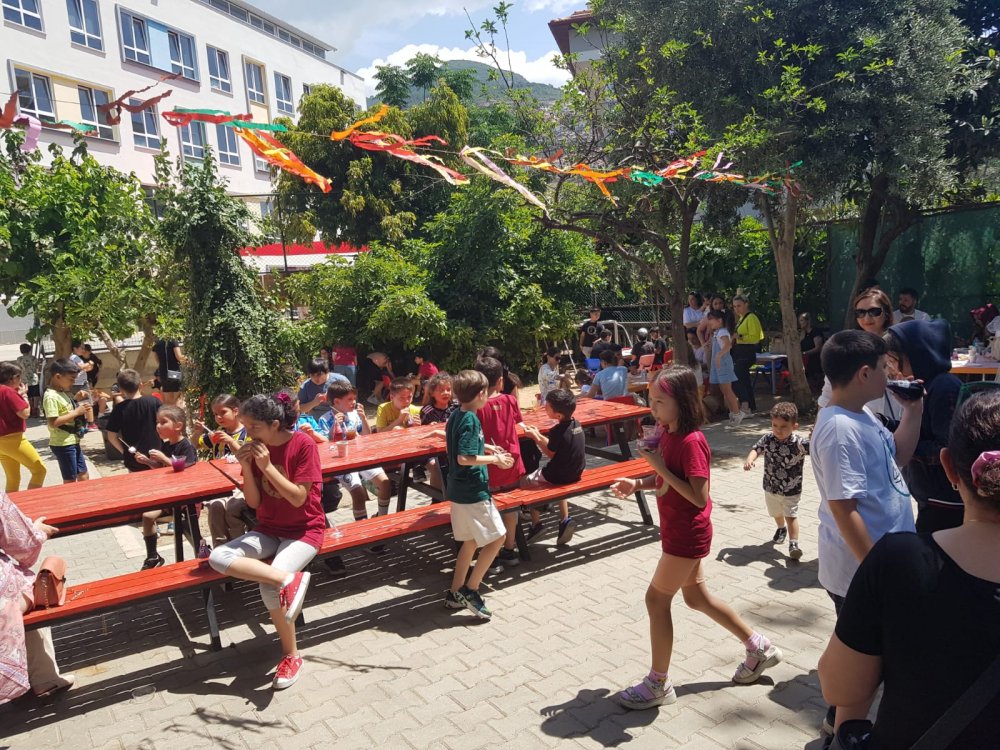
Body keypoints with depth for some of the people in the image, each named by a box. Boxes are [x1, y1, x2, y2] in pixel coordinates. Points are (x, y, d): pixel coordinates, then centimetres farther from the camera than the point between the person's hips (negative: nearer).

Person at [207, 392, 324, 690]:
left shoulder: (303, 445, -15)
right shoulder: (256, 448, 0)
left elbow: (298, 498, -18)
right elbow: (254, 502, 0)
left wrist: (268, 466, -22)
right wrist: (247, 468, -15)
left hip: (303, 530, -6)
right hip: (268, 529, 6)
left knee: (270, 587, -27)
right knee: (218, 558, -20)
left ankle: (291, 654, -4)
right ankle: (290, 579, -29)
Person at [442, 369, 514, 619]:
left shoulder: (455, 416, 8)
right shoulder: (470, 420, -20)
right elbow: (464, 458, -25)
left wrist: (485, 447, 15)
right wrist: (493, 459, -16)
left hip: (459, 490, 9)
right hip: (473, 491, -9)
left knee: (471, 540, 18)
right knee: (496, 538, 2)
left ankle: (455, 593, 23)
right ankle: (470, 591, 4)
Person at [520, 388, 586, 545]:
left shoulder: (558, 431, -24)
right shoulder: (576, 425, -1)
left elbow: (551, 453, -10)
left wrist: (535, 437, -2)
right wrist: (538, 435, 10)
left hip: (558, 476, -8)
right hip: (575, 473, 8)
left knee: (523, 482, 12)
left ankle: (536, 523, 17)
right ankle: (565, 519, 22)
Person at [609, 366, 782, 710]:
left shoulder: (691, 442, -24)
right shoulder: (668, 433, 2)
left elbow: (699, 496, -26)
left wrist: (661, 467, -27)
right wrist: (637, 484, -2)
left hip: (687, 534, -10)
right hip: (678, 531, 10)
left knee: (657, 598, 0)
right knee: (696, 596, 21)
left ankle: (658, 684, 16)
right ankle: (759, 647, 38)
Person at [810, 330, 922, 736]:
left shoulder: (862, 415, 4)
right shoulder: (840, 429, -27)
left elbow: (898, 456, 19)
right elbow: (843, 507, -29)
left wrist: (913, 410, 7)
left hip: (882, 555, 10)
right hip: (860, 567, -10)